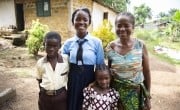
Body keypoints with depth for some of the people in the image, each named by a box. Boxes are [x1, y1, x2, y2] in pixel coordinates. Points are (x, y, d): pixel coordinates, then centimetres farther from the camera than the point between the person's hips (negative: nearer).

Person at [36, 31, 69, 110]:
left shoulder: (66, 59, -10)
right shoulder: (40, 62, -5)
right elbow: (39, 80, 7)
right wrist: (42, 92, 5)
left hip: (61, 96, -1)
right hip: (45, 97, 2)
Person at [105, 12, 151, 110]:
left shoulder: (140, 46, -11)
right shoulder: (110, 47, -7)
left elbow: (146, 72, -3)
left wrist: (148, 97, 1)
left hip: (136, 94, -1)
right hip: (116, 92, 1)